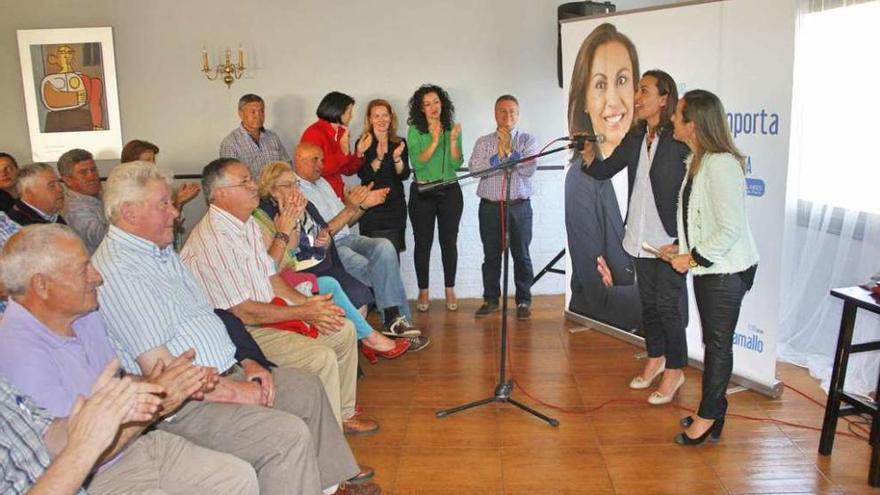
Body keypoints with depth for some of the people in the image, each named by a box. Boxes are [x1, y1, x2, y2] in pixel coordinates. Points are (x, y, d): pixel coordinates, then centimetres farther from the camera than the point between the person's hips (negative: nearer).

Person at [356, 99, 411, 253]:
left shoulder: (400, 143, 6)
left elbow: (404, 175, -1)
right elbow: (362, 174, -11)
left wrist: (397, 158, -19)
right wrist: (378, 158, -26)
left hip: (395, 205, 2)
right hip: (371, 206, -2)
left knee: (393, 252, 1)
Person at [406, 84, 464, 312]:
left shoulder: (452, 129, 5)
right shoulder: (415, 131, -1)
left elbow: (456, 164, -2)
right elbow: (417, 163, -12)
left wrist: (453, 140, -15)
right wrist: (434, 141, -21)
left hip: (449, 191, 2)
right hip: (422, 192, -1)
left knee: (449, 241, 4)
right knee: (423, 242, 2)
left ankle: (450, 291, 14)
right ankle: (423, 292, 11)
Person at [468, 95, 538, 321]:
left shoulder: (527, 140, 5)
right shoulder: (483, 142, 9)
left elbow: (530, 169, -9)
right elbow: (474, 168, -7)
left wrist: (509, 150, -12)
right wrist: (498, 156, -13)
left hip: (519, 206, -1)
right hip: (490, 207, 1)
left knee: (522, 255, 4)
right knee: (491, 256, 7)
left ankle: (523, 301, 15)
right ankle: (490, 300, 19)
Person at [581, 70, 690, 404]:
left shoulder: (680, 141, -14)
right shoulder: (634, 139, 8)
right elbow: (602, 171, 8)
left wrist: (683, 240, -19)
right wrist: (587, 151, -12)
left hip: (669, 239, -7)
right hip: (641, 237, 7)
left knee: (668, 305, 2)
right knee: (648, 301, 18)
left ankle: (675, 370, 19)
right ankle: (655, 358, 36)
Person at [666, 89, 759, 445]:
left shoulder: (721, 165, -21)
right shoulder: (698, 161, 9)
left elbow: (730, 229, -24)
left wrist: (693, 257, -17)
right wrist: (682, 248, 10)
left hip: (726, 270, -9)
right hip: (707, 267, 10)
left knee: (718, 343, 2)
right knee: (712, 341, 17)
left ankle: (708, 418, 14)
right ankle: (712, 411, 30)